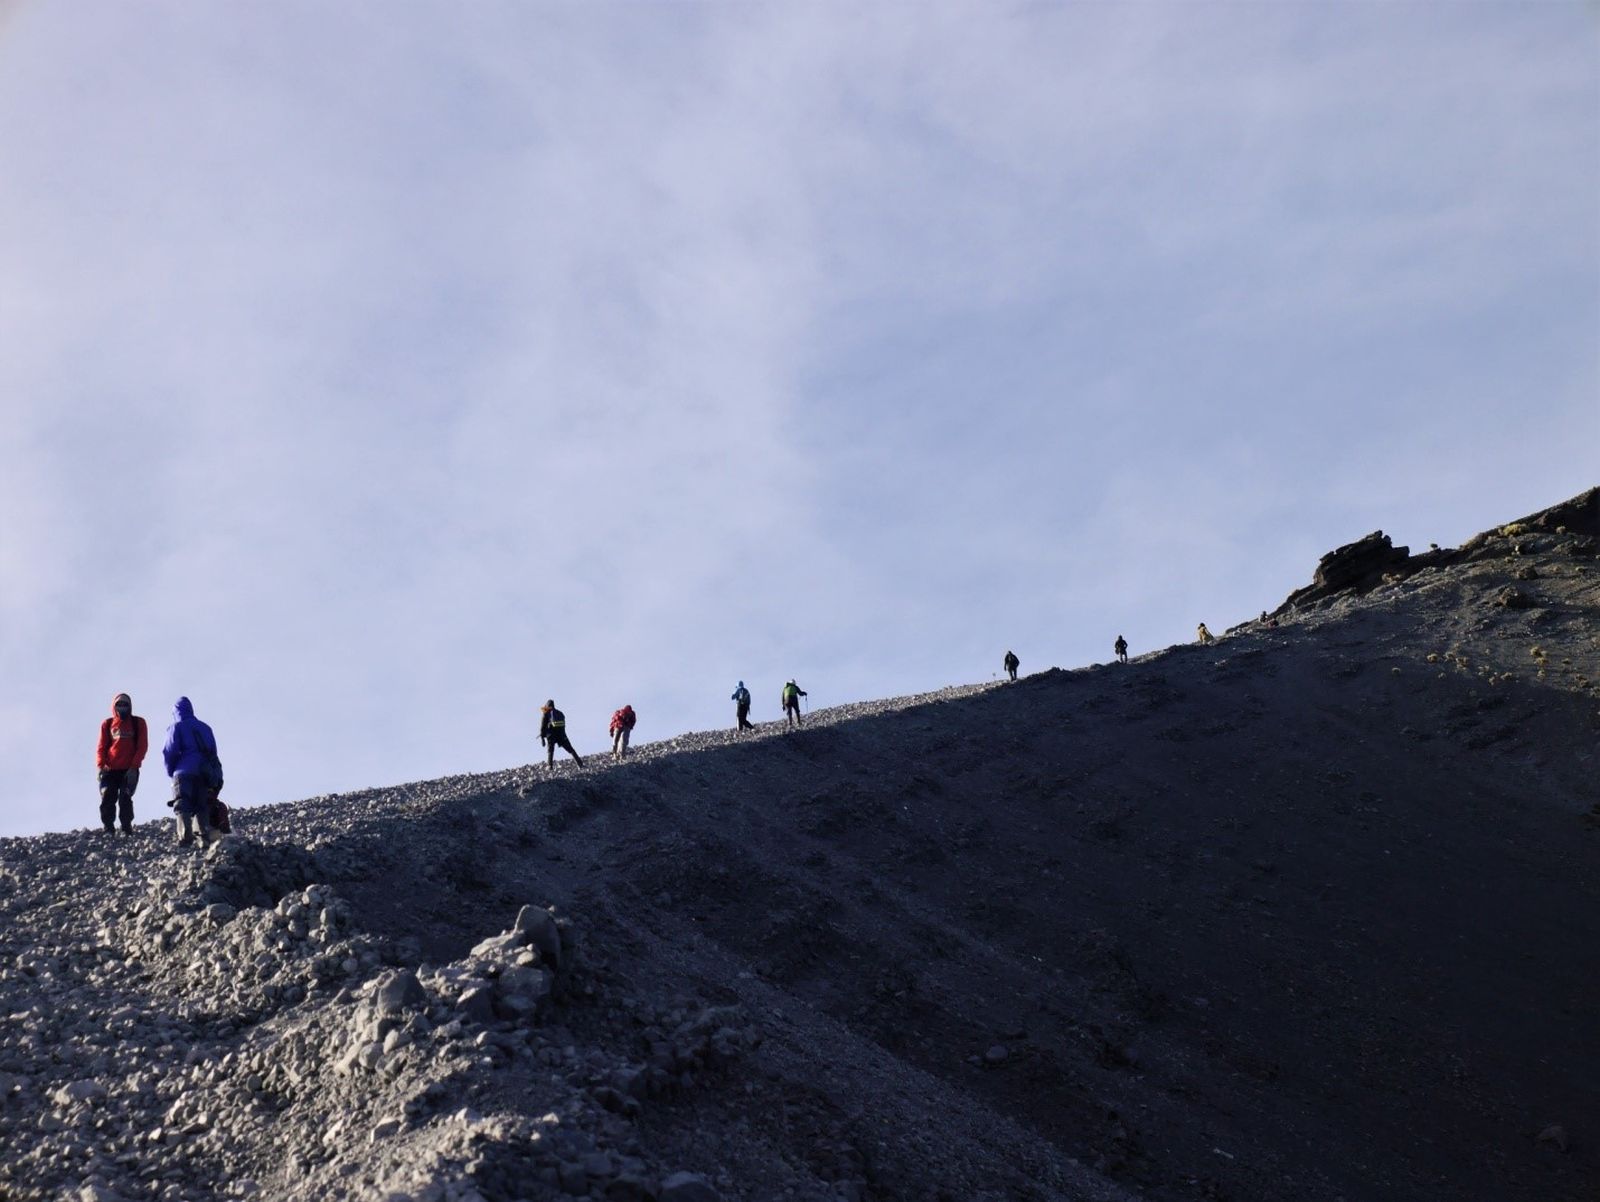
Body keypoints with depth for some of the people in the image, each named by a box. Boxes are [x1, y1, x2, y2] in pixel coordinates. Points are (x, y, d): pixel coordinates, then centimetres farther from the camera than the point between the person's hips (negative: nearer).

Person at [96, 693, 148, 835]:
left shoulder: (138, 723, 8)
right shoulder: (107, 724, 14)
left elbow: (142, 747, 2)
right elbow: (101, 747, 10)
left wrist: (134, 766, -10)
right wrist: (100, 765, -7)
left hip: (129, 770, -2)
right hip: (110, 770, 2)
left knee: (125, 799, -12)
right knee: (107, 800, -8)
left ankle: (127, 829, -7)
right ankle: (108, 830, -4)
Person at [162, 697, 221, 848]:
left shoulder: (176, 727, 4)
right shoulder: (204, 727, 21)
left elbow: (169, 752, -3)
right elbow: (213, 752, 19)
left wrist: (171, 772, 11)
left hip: (184, 772, -5)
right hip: (205, 772, 5)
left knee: (182, 807, -7)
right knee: (202, 807, 11)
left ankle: (185, 835, -24)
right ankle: (204, 835, -4)